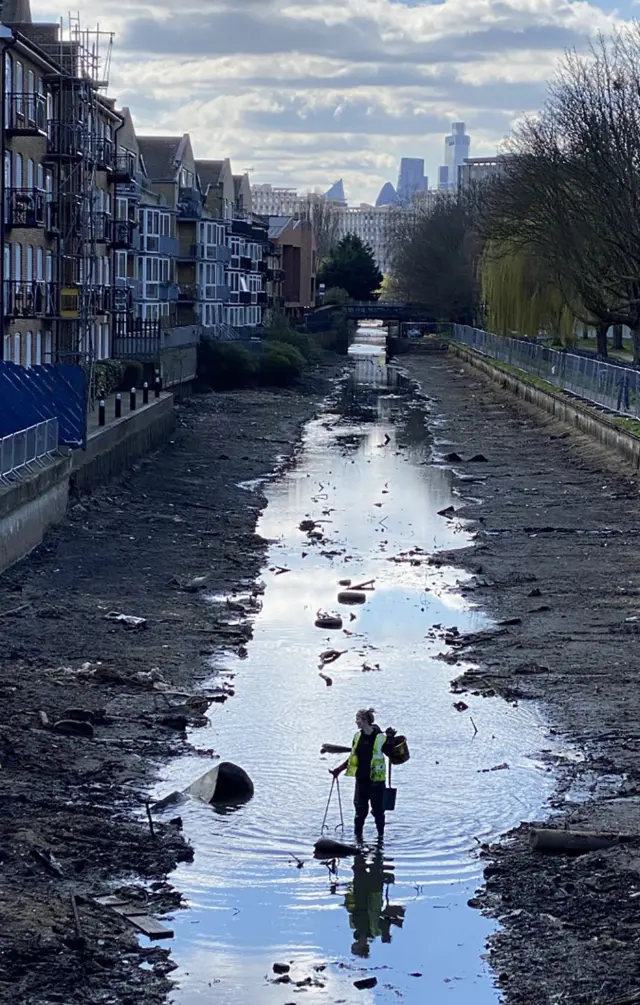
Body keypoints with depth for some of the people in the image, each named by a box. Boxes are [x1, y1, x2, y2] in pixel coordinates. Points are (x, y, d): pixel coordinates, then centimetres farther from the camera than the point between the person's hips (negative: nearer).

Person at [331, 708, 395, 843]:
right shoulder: (358, 736, 6)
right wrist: (339, 769, 13)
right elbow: (353, 757, 14)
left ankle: (381, 834, 19)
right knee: (361, 809, 5)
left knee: (378, 809, 4)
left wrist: (390, 740, -18)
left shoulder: (381, 737, -10)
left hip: (376, 779, -4)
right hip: (361, 778, 4)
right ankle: (358, 835, 14)